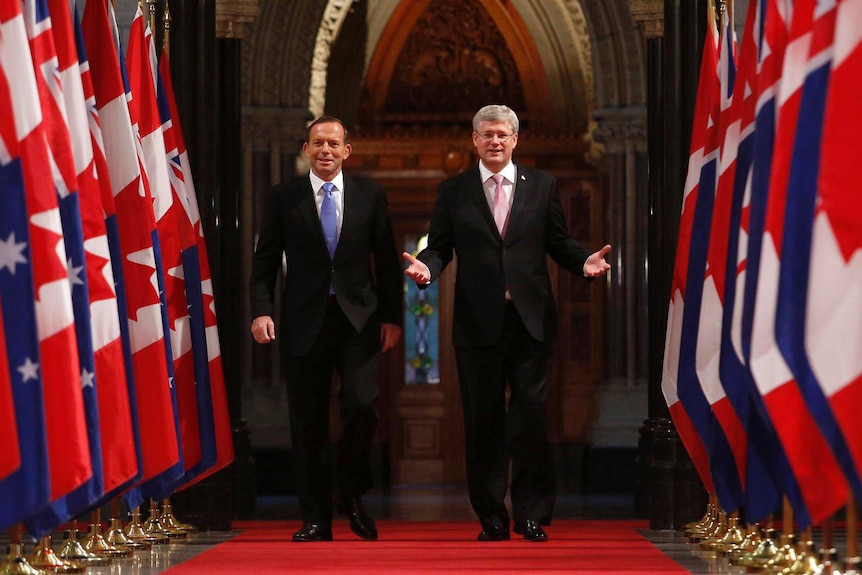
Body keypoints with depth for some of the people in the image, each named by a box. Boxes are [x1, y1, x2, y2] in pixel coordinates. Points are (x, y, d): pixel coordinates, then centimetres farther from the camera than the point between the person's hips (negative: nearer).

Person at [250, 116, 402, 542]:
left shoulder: (369, 195, 8)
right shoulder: (285, 198, 6)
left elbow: (387, 261, 9)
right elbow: (265, 260, 4)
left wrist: (392, 316, 3)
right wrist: (261, 310, -9)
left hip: (358, 319, 0)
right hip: (305, 321, 0)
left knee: (362, 405, -15)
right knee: (307, 422, 2)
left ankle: (350, 493, 9)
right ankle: (316, 518, 12)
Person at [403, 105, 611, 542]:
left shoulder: (542, 187, 10)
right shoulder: (453, 191, 9)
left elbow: (559, 243, 10)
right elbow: (439, 246, 6)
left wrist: (584, 262, -9)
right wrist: (426, 267, -15)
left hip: (531, 321, 0)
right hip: (478, 322, 0)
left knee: (531, 416, -3)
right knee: (484, 421, 4)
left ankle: (532, 514, 5)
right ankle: (492, 518, 11)